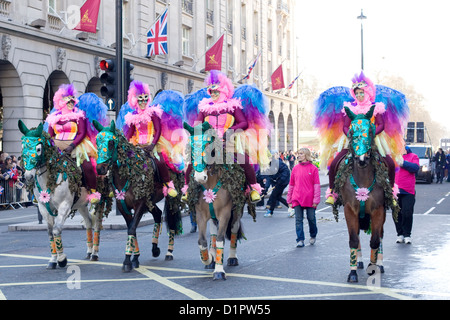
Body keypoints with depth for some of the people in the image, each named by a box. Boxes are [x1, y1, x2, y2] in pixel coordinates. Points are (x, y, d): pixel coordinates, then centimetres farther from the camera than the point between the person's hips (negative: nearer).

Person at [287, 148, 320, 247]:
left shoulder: (313, 168, -2)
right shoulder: (295, 168, 8)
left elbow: (317, 185, -3)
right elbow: (291, 184, 12)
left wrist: (316, 200, -9)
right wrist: (289, 199, 11)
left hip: (309, 199, -2)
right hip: (297, 199, 2)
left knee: (311, 218, 8)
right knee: (298, 220, -1)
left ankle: (313, 235, 31)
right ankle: (300, 240, 3)